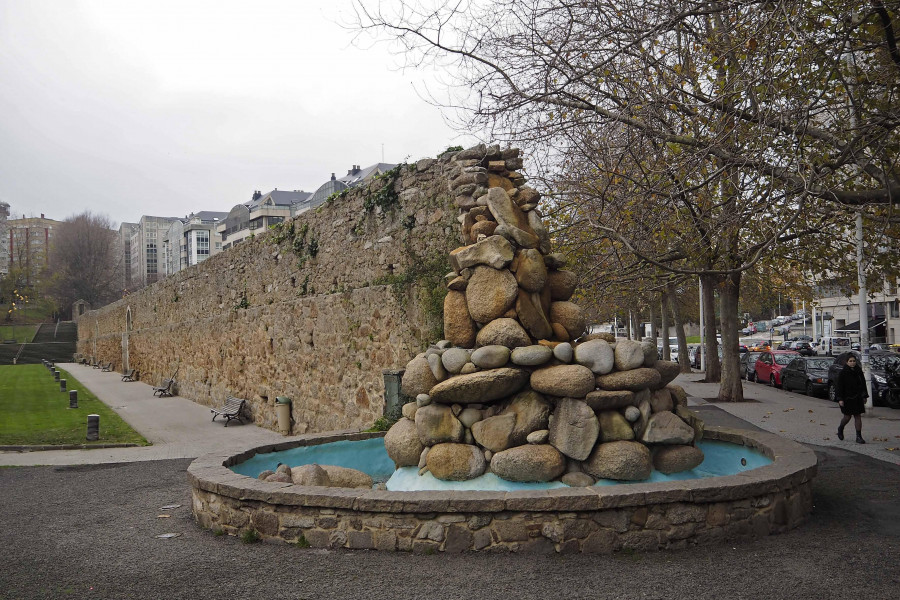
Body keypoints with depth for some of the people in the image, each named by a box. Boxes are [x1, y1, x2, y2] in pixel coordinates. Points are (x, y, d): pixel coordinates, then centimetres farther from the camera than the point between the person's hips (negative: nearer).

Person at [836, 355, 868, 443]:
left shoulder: (859, 371, 4)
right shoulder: (843, 373, -8)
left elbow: (863, 384, 13)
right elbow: (839, 386, -9)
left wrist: (864, 396, 11)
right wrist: (840, 399, -15)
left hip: (857, 398, 3)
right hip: (847, 399, -3)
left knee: (858, 416, 1)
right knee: (847, 416, 4)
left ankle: (859, 436, 3)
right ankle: (840, 429, 34)